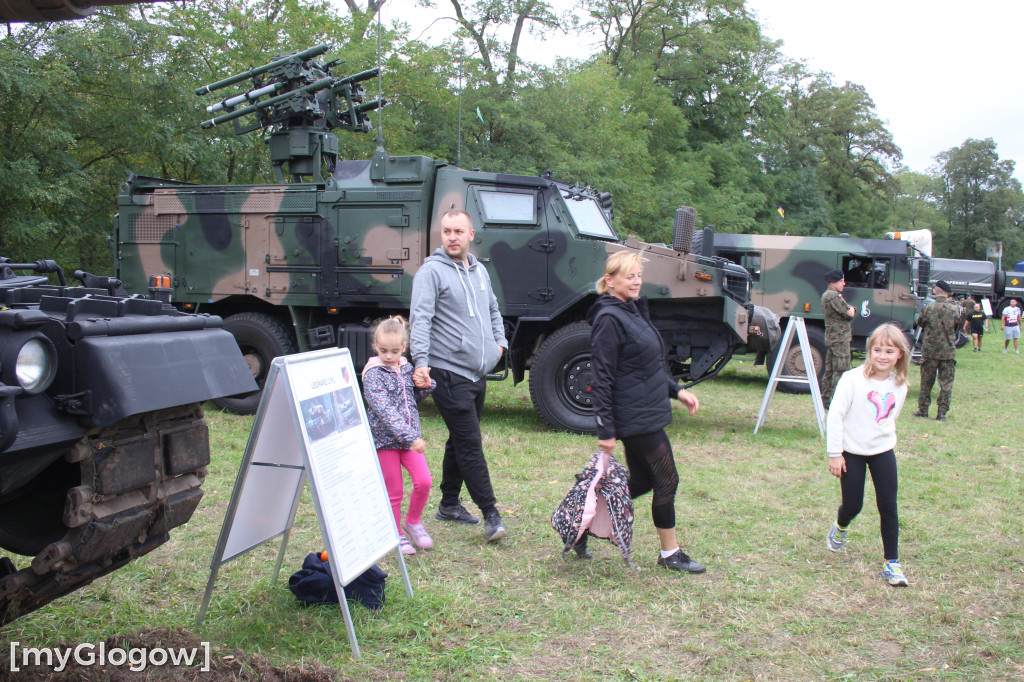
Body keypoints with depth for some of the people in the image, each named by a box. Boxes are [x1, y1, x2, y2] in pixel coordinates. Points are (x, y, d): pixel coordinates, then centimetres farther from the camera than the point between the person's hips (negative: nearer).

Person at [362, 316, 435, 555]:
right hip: (385, 439, -5)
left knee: (424, 481, -7)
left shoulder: (406, 368, 6)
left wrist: (426, 385, -3)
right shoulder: (373, 374, -13)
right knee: (394, 491, 4)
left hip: (410, 437, 5)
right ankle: (396, 534, 23)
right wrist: (410, 437, -31)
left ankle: (413, 521, 18)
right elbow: (385, 411, -24)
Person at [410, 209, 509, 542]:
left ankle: (449, 503, 30)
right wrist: (420, 361, -30)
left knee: (461, 442, 17)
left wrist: (499, 341, 18)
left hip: (478, 374, 8)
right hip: (450, 374, -8)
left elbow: (493, 310, 31)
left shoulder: (480, 271, 15)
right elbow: (421, 319, -18)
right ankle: (490, 514, -3)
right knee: (470, 446, -8)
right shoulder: (431, 271, -9)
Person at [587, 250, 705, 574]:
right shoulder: (609, 319, -17)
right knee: (667, 481, 1)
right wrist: (605, 429, -22)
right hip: (635, 418, -10)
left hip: (647, 412, 10)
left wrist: (676, 390, 17)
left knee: (642, 480, 16)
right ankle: (670, 553, 16)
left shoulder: (634, 310, 13)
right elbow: (602, 377, -20)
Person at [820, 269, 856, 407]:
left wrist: (851, 309, -2)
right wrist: (849, 311, 4)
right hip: (840, 338, -11)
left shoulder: (826, 295, 17)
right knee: (841, 370, -9)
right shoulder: (833, 296, -16)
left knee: (830, 370, 13)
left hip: (831, 338, 11)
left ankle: (825, 400, 17)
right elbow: (847, 314, -17)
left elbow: (849, 311, 17)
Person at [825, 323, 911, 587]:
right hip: (852, 453, -3)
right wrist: (834, 453, -13)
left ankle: (891, 562, 10)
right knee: (852, 506, 4)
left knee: (888, 506, -2)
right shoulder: (853, 379, -16)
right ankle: (840, 527, 40)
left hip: (883, 451, 3)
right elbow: (835, 416, -14)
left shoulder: (899, 386, -1)